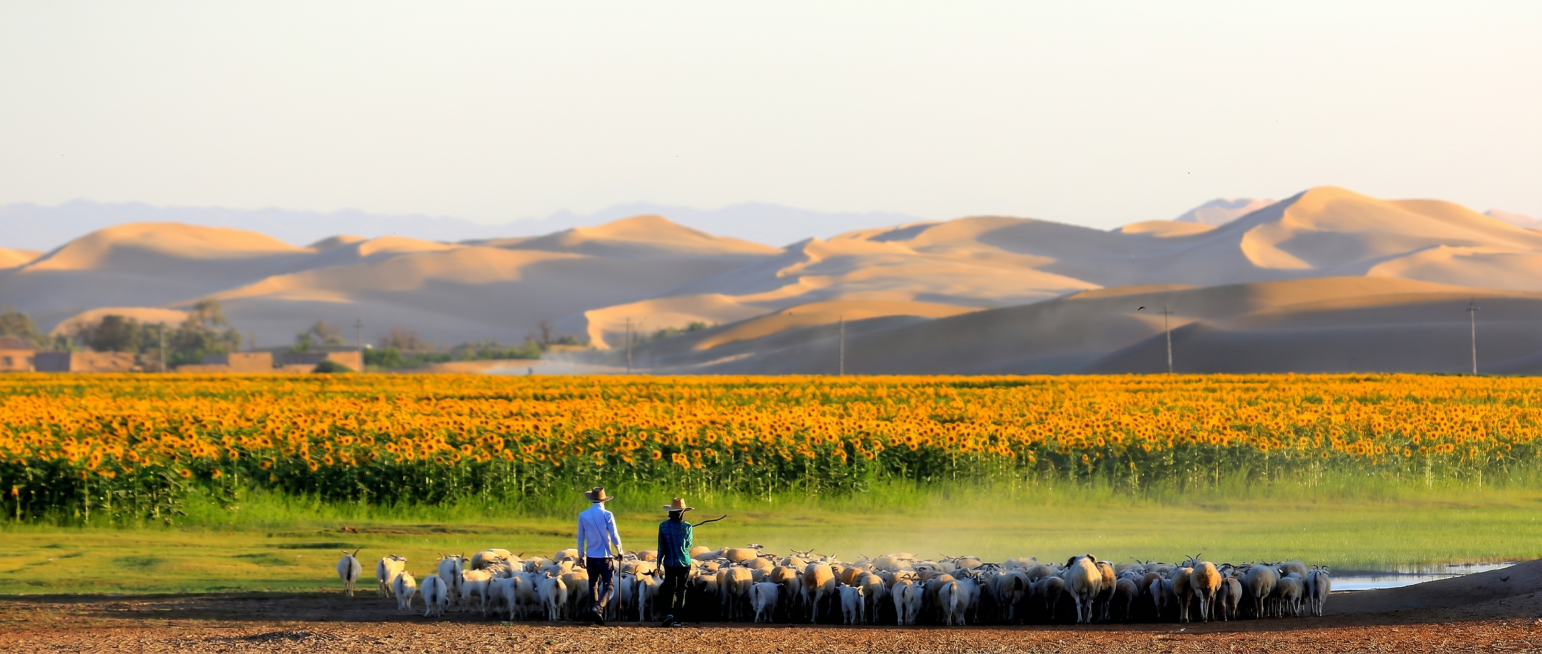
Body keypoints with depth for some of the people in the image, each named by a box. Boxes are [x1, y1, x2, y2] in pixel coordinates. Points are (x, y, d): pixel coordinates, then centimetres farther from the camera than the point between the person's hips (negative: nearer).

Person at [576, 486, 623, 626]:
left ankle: (593, 614, 14)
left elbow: (580, 537, 6)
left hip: (590, 556, 4)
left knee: (593, 585, 14)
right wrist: (619, 551, 8)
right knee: (609, 585, -1)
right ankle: (598, 607, -23)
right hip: (604, 556, -4)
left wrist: (581, 555, 16)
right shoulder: (607, 515, -10)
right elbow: (614, 535, -8)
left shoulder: (583, 516, 1)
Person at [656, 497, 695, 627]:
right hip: (684, 563, 0)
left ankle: (668, 614, -20)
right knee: (681, 591, 9)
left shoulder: (663, 526, -5)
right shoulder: (687, 526, -7)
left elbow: (661, 547, -2)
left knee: (669, 590, 4)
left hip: (669, 564, 0)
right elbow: (688, 545, 2)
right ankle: (677, 619, 9)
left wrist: (659, 562, 6)